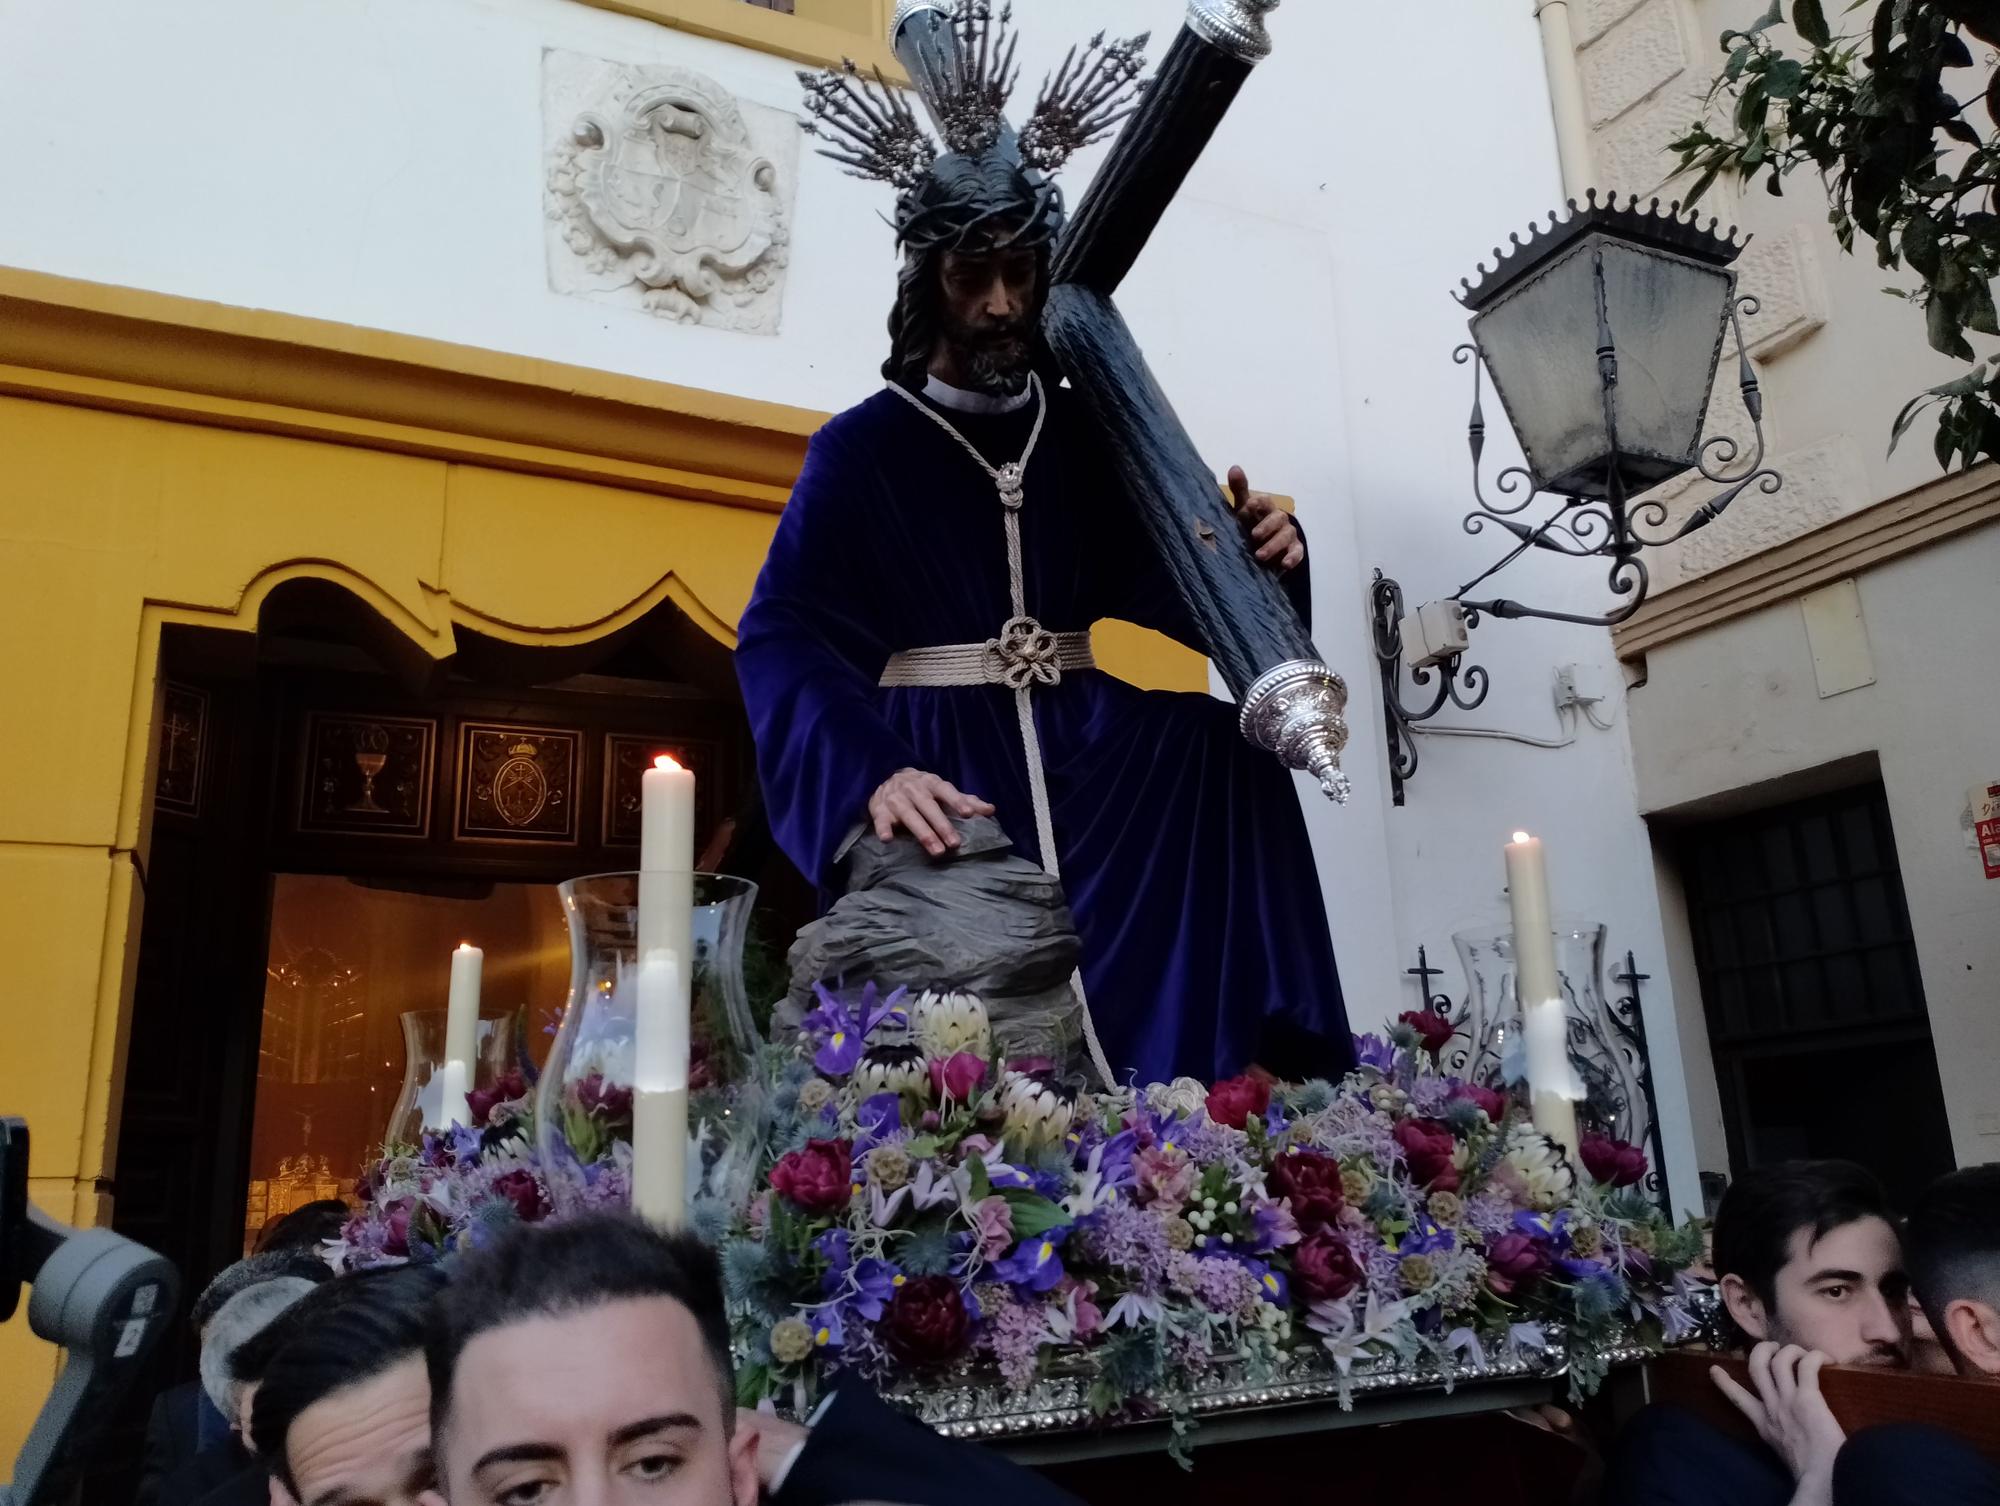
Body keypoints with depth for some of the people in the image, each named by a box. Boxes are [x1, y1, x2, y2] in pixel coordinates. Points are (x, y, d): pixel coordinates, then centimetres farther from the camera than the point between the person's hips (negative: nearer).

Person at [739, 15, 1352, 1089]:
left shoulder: (1083, 435, 11)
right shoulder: (862, 448, -1)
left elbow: (1165, 580, 8)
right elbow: (783, 640, -12)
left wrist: (1256, 557, -17)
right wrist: (872, 771, -31)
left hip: (1076, 736, 4)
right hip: (935, 748, -4)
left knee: (1227, 747, -22)